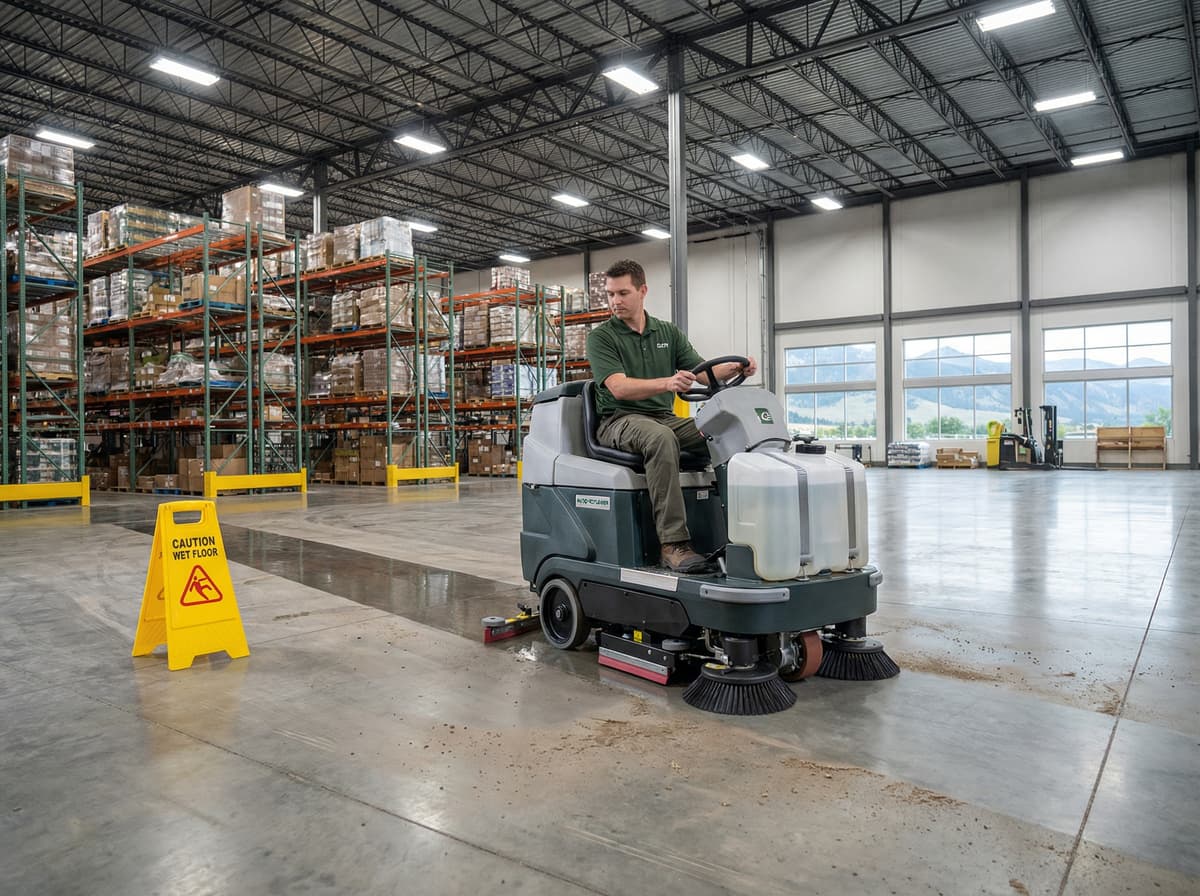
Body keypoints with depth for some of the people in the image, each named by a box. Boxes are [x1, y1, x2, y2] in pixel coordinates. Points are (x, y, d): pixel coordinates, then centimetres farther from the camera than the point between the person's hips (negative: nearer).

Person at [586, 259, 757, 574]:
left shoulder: (669, 333, 14)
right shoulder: (601, 338, -1)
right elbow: (619, 388, -16)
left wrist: (736, 367, -14)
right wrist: (667, 382, -33)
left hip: (665, 417, 5)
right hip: (619, 420, -5)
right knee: (661, 438, -39)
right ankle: (673, 543, -39)